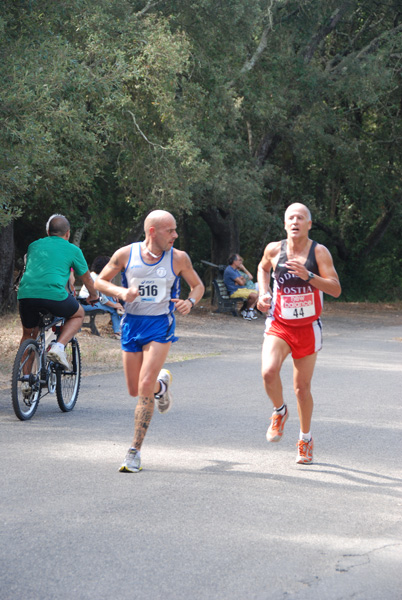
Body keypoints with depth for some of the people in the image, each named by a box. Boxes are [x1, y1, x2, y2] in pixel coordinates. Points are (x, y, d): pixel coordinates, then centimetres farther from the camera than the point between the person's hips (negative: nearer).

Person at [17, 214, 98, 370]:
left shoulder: (34, 245, 25)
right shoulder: (73, 250, 16)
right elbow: (86, 278, 29)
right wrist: (93, 295, 49)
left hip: (26, 293, 3)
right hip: (54, 295, -3)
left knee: (28, 334, 25)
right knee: (78, 315, 24)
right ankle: (58, 347, 2)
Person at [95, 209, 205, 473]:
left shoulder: (178, 258, -2)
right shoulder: (126, 254, -2)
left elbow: (198, 285, 11)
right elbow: (100, 281, 7)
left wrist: (190, 302, -11)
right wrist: (121, 292, -14)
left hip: (160, 325, -2)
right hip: (132, 323, 2)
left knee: (145, 387, -15)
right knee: (135, 390, 9)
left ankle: (135, 451, -9)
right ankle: (162, 382, 46)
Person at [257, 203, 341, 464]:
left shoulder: (319, 252, -10)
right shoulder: (274, 250, -3)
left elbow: (336, 289, -18)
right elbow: (263, 268, 21)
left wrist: (308, 276, -31)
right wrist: (264, 293, 5)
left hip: (308, 328, -1)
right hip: (279, 325, 1)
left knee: (302, 387, 6)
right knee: (269, 372, -25)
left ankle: (306, 438, 29)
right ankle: (280, 411, 7)